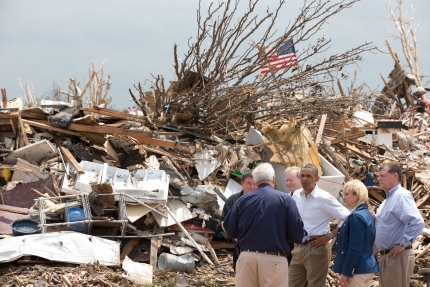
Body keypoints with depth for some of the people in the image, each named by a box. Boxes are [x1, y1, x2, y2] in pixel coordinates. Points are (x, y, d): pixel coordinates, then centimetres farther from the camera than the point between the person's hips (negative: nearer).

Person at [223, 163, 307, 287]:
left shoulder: (243, 200, 3)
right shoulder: (285, 199, -5)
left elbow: (230, 230, 9)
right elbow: (297, 234, -7)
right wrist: (305, 237, 16)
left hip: (246, 257, 3)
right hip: (274, 260, -3)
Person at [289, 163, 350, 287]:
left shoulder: (324, 198, -12)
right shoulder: (296, 195, 6)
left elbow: (347, 218, -13)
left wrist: (329, 236, -14)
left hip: (316, 249, -6)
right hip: (298, 248, 6)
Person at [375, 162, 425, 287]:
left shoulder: (401, 196, -15)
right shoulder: (388, 198, 16)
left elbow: (417, 222, -27)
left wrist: (403, 244, -22)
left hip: (397, 256, -10)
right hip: (386, 256, 10)